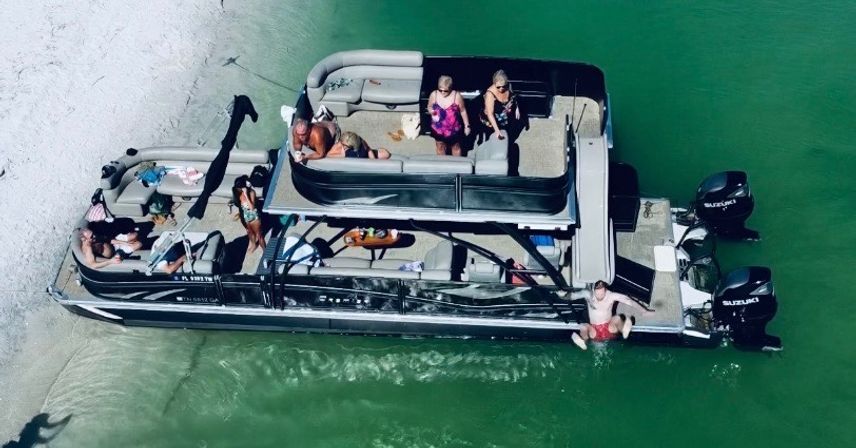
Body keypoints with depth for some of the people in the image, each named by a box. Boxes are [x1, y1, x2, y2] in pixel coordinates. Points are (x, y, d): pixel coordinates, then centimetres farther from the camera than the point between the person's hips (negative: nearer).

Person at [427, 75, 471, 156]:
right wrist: (431, 111, -20)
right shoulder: (434, 95, -13)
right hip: (438, 128, 2)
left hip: (453, 129, -2)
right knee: (440, 148, 19)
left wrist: (467, 126, -2)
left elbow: (463, 111, -7)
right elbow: (429, 107, 5)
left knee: (456, 148, 20)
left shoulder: (457, 96, -19)